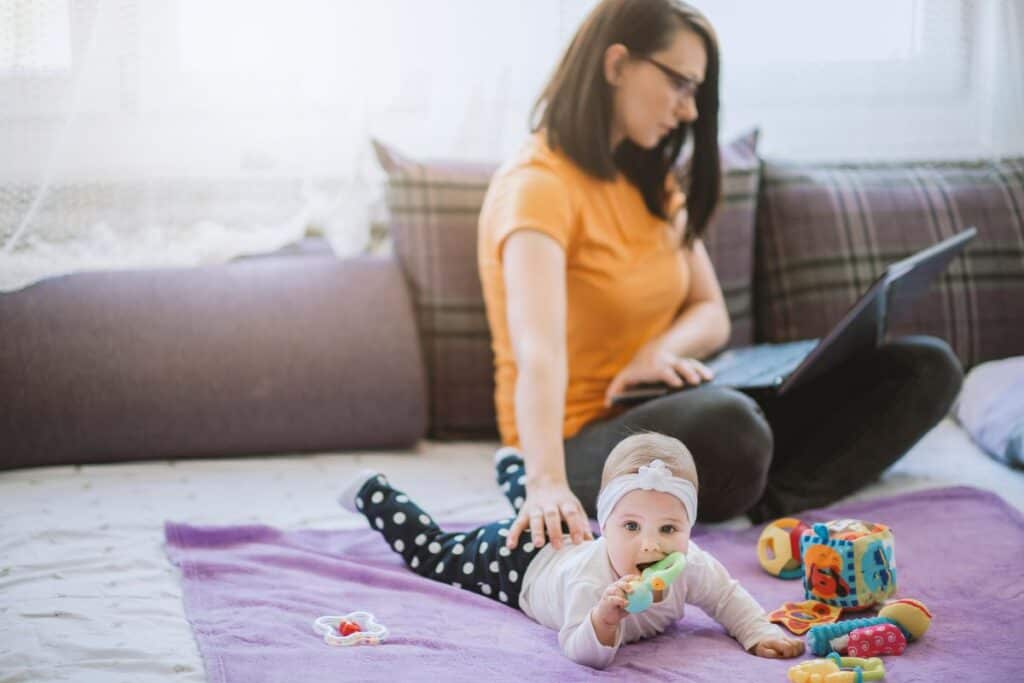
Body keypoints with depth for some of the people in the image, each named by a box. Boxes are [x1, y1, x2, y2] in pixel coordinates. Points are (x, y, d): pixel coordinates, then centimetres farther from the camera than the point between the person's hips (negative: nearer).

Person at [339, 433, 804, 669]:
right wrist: (605, 617, -70)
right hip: (518, 561, -6)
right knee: (433, 554, 16)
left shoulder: (691, 566, -33)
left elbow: (729, 599, -16)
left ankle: (512, 466, 68)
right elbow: (581, 654, -52)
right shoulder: (592, 581, -49)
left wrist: (760, 633, -33)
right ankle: (372, 495, 35)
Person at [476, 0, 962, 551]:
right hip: (579, 441, -9)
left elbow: (711, 314, 11)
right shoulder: (537, 186, -16)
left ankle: (773, 503, -24)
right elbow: (539, 354, -32)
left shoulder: (651, 182, 14)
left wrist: (662, 350, -13)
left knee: (925, 368, -5)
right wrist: (546, 485, -48)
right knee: (725, 426, -45)